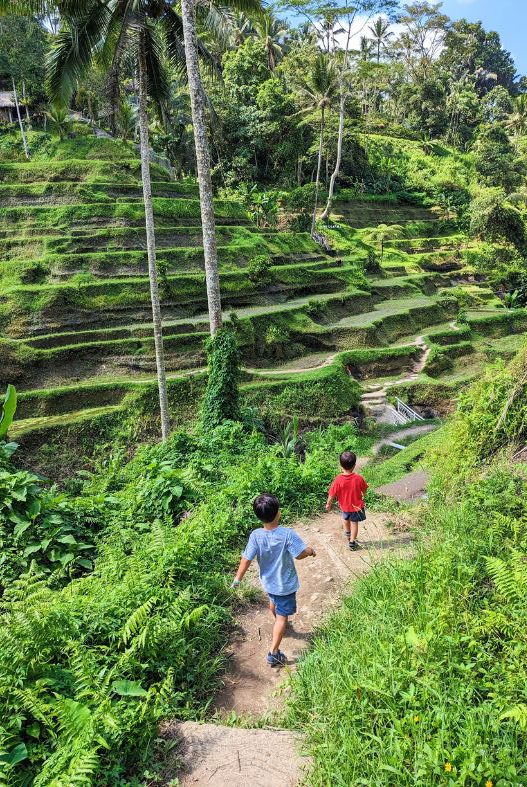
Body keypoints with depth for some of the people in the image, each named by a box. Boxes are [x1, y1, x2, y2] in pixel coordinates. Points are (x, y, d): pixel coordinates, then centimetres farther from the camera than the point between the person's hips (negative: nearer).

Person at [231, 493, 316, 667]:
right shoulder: (287, 534, -30)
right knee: (282, 616, 8)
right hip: (286, 584, -4)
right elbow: (300, 554, -25)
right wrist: (310, 551, -3)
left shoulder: (255, 536, -22)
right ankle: (274, 653, 10)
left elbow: (246, 559, -16)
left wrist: (237, 578, -3)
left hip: (268, 582, 5)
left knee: (273, 601, 33)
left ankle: (278, 623, 61)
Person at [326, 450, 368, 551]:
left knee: (346, 519, 29)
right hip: (357, 506, -1)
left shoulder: (338, 480, -26)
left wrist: (328, 504, 2)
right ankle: (352, 542, 24)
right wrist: (362, 497, 17)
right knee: (354, 523, 17)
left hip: (344, 506, 1)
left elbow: (332, 494, -16)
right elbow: (364, 490, -6)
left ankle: (348, 534, 52)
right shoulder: (358, 478, -23)